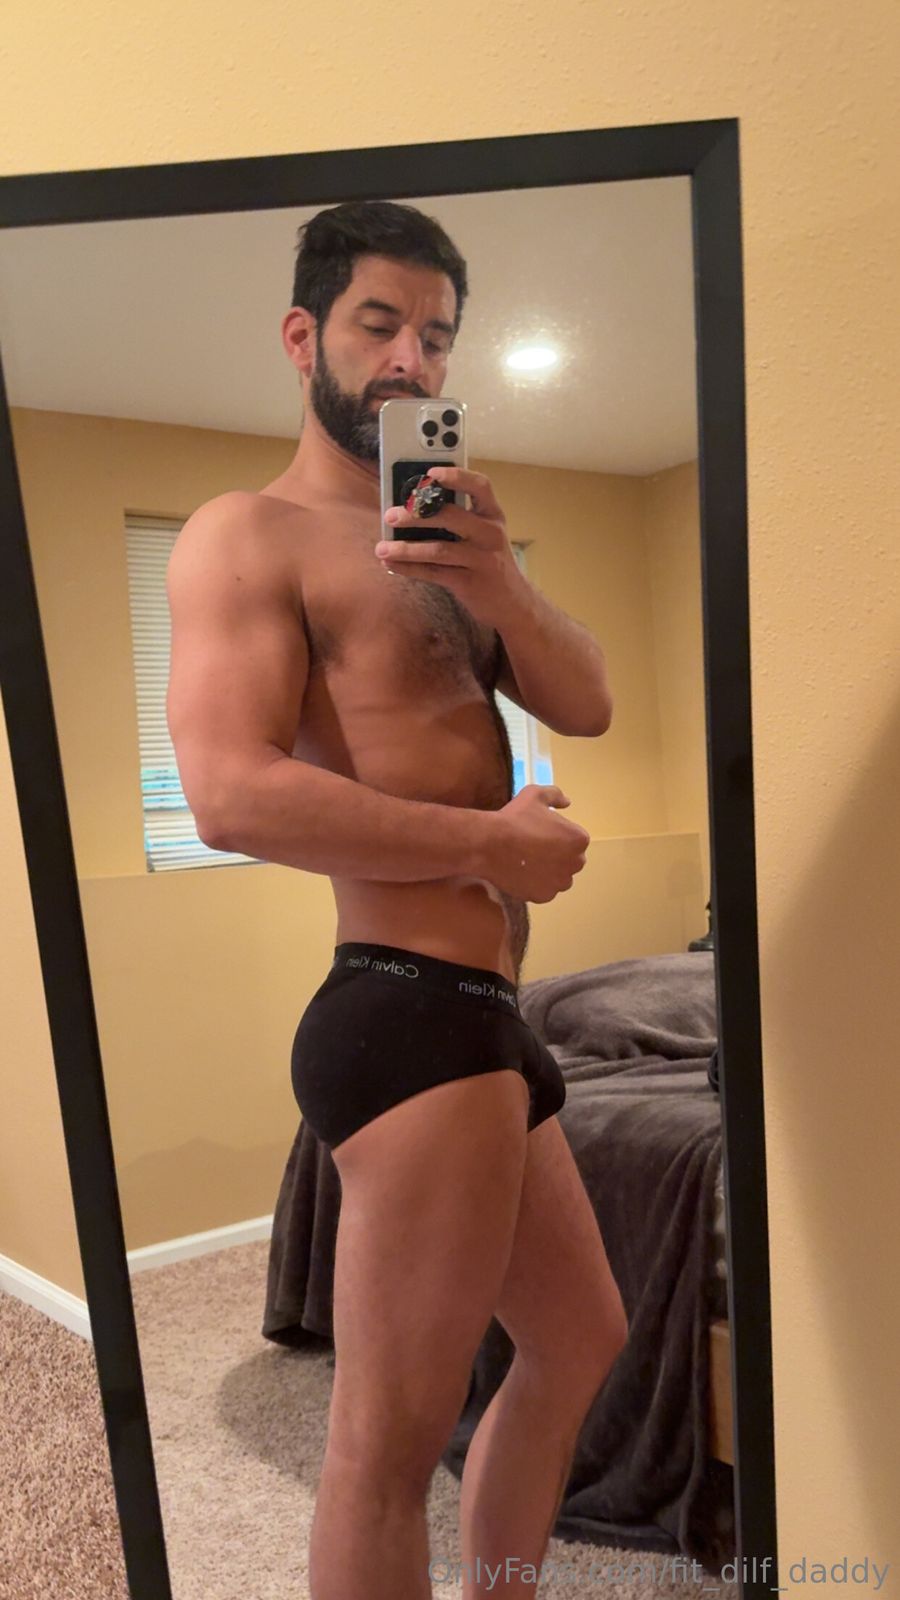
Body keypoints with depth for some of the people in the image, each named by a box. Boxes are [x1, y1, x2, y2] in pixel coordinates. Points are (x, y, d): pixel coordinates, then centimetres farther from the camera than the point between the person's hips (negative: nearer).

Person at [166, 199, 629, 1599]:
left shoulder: (447, 536, 20)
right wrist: (492, 843, -13)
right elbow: (234, 794, -20)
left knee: (579, 1344, 23)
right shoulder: (246, 535, -5)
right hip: (408, 1012, -9)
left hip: (481, 1022, 10)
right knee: (393, 1441, -1)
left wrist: (496, 579, -11)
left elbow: (587, 706, 8)